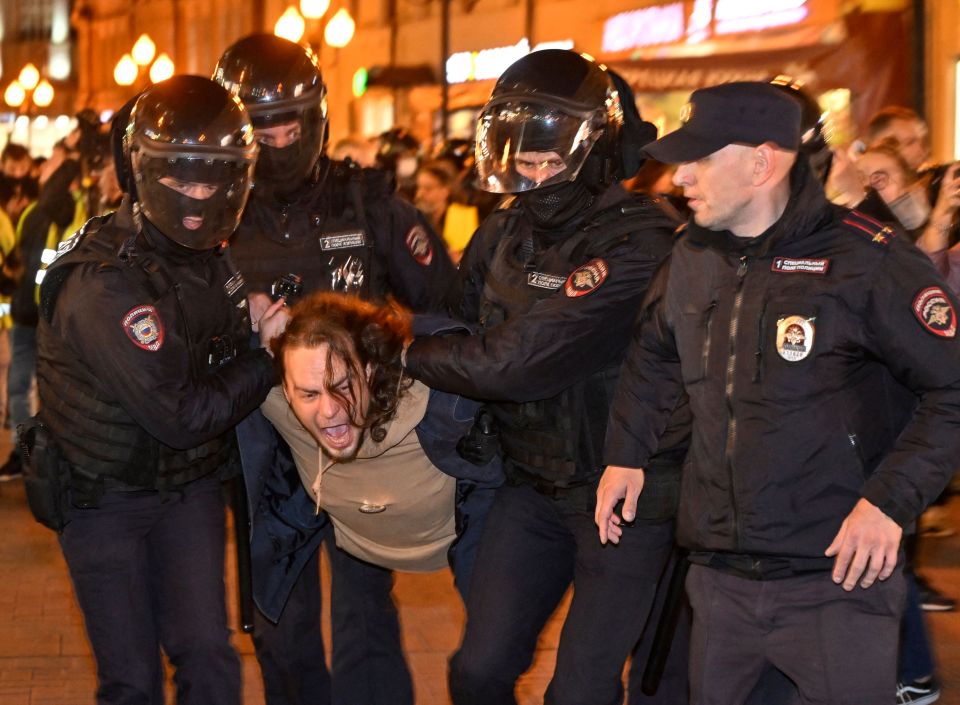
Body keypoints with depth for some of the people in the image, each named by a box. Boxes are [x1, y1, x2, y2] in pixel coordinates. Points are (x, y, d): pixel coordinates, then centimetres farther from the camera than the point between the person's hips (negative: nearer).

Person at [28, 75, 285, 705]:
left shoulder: (217, 254, -2)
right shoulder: (105, 281, -25)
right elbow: (180, 415, -26)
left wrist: (263, 332, -6)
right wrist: (267, 361, -15)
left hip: (189, 487, 5)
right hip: (105, 499, -5)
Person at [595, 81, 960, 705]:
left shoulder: (865, 261, -12)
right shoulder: (692, 260, 8)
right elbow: (653, 359, 27)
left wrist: (891, 500, -19)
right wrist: (626, 454, 17)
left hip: (838, 579, -6)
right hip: (720, 579, 6)